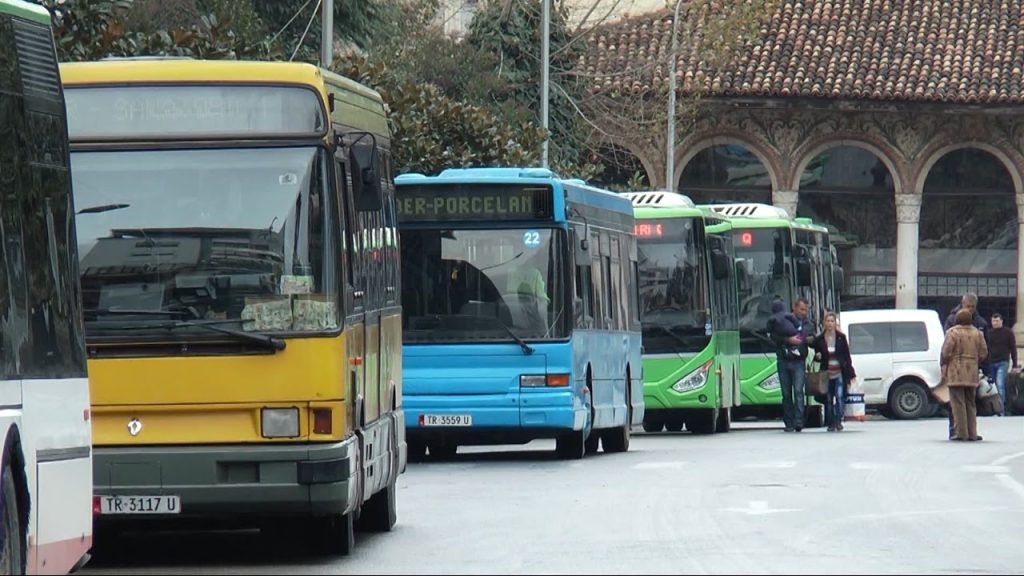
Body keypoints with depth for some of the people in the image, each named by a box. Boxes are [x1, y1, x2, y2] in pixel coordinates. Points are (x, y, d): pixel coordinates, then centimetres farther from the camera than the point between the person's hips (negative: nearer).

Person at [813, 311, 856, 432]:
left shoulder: (841, 338, 2)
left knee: (839, 396, -15)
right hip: (826, 373, 2)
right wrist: (817, 357, -10)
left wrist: (850, 373, 2)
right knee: (828, 400, 3)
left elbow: (847, 356, 5)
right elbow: (817, 357, 15)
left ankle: (838, 421, -12)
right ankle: (831, 423, 8)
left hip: (839, 373, -2)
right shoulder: (819, 339, 5)